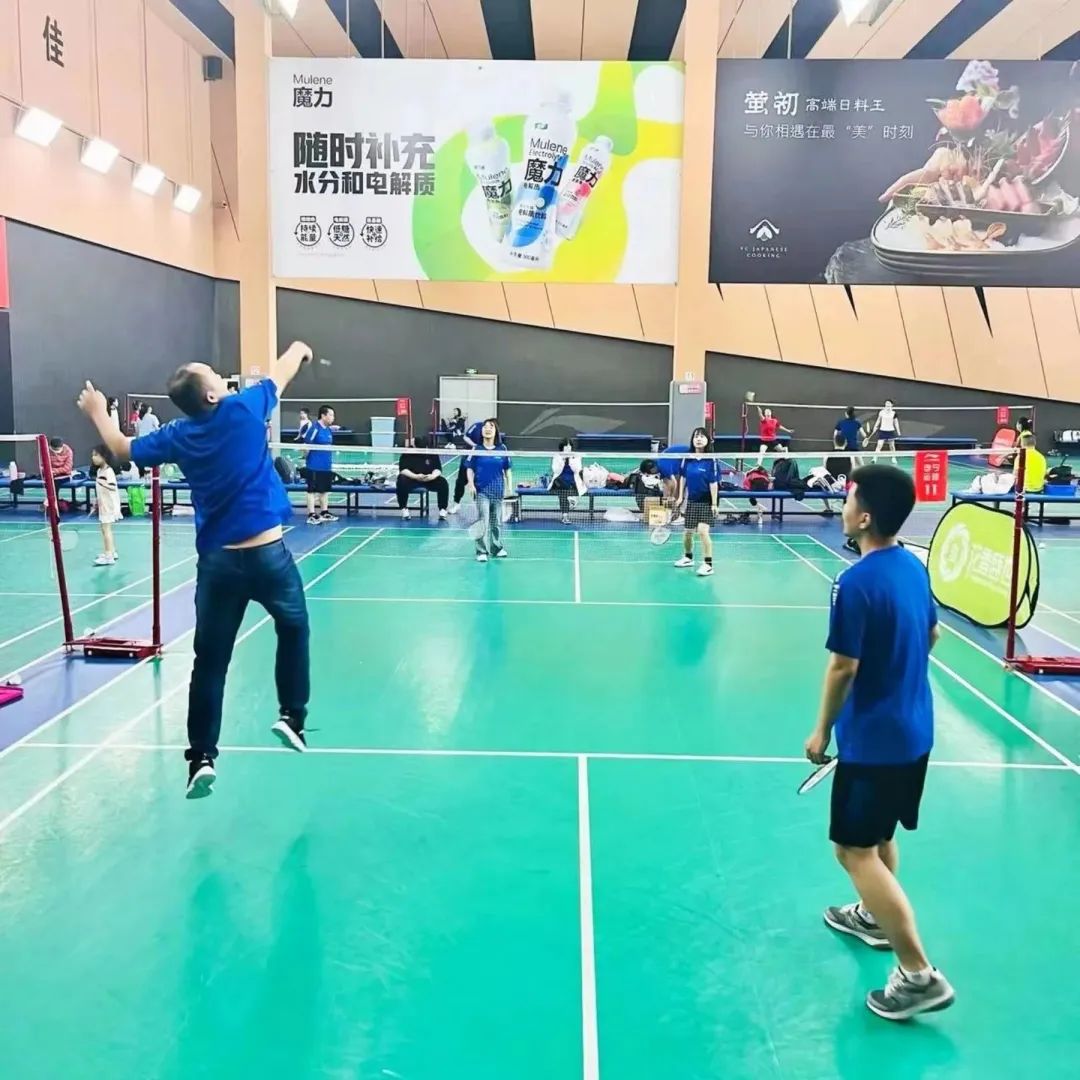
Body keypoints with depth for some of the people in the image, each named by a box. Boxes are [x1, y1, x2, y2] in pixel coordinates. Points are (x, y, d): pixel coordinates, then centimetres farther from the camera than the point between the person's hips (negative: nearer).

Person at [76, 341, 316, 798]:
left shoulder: (178, 436, 3)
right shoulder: (243, 409, -7)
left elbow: (122, 450, 19)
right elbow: (279, 376, 12)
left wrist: (97, 412, 36)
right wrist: (299, 349, 33)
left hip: (217, 560, 3)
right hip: (267, 552, -2)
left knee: (210, 661, 8)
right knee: (294, 628, 22)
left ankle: (201, 757, 8)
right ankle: (291, 717, 20)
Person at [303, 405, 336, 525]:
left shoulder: (329, 430, 10)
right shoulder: (314, 428, -15)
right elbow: (306, 445, -15)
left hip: (327, 466, 8)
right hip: (315, 466, -8)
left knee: (325, 490, 14)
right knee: (313, 490, -1)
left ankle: (324, 513, 24)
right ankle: (311, 515, 2)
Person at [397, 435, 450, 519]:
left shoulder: (432, 454, -1)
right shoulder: (407, 454, -8)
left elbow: (438, 469, -5)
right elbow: (403, 469, -17)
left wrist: (433, 476, -29)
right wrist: (415, 476, -34)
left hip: (429, 479, 2)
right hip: (411, 478, -2)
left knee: (443, 482, -24)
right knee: (402, 482, -34)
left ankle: (442, 509, -10)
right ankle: (404, 508, -19)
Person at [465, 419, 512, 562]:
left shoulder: (502, 449, 3)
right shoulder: (476, 449, -1)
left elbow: (507, 469, 8)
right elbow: (469, 468, 2)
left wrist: (510, 486, 4)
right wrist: (471, 484, -10)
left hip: (498, 491, 2)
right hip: (482, 490, -2)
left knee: (497, 521, 13)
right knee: (483, 521, -8)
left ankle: (497, 548, 26)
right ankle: (482, 551, -3)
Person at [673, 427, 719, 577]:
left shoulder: (711, 460, -11)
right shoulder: (687, 458, 1)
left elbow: (714, 483, -13)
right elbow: (683, 478, 11)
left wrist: (714, 504, -15)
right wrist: (681, 497, 8)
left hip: (706, 502, -5)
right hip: (691, 500, 5)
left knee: (703, 530, -17)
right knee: (687, 532, 12)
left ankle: (708, 564, -10)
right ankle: (688, 557, 35)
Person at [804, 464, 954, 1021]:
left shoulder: (856, 583, -24)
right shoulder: (914, 567, 2)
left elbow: (844, 667, -21)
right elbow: (931, 634, 15)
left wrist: (822, 731, -9)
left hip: (872, 739, -9)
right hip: (912, 730, 9)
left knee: (856, 851, -1)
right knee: (879, 835, 26)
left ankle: (920, 975, 1)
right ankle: (875, 916, 45)